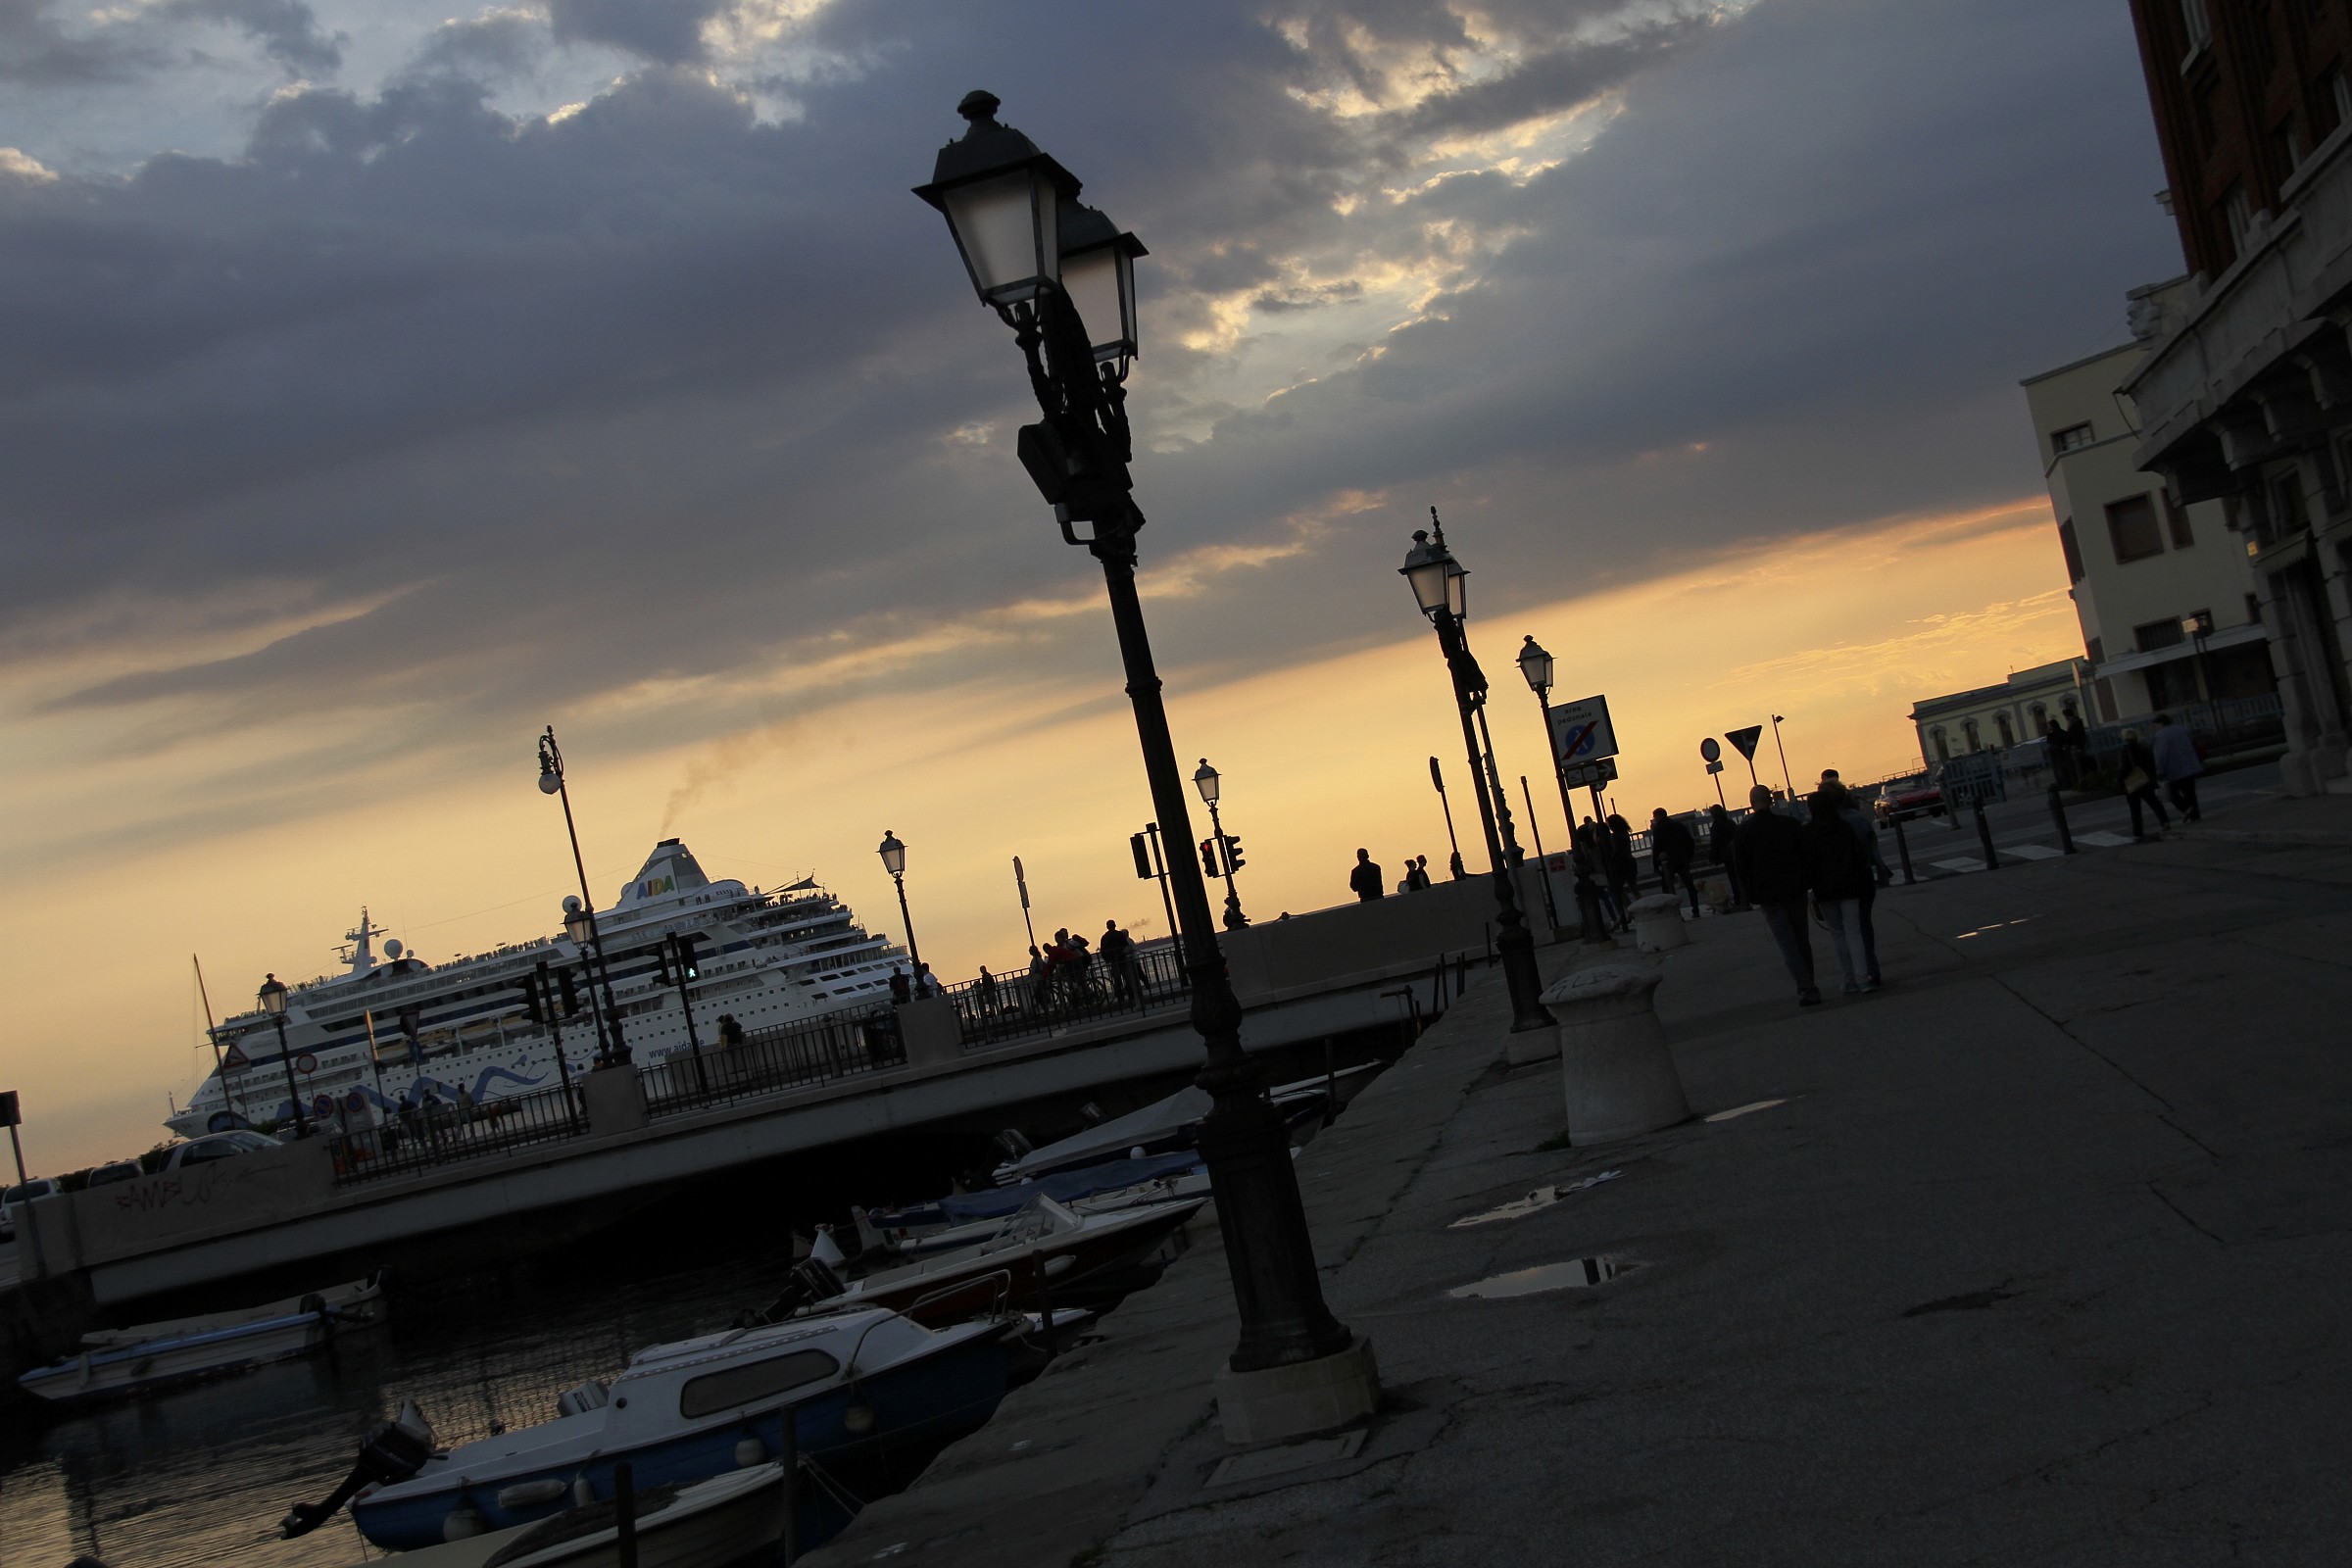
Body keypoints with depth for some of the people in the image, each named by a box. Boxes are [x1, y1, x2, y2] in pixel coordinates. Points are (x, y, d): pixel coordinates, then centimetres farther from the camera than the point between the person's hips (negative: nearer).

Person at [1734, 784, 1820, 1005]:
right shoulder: (1790, 824, 1)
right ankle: (1808, 986, 19)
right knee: (1802, 939, 14)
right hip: (1795, 891, 3)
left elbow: (1740, 866, -3)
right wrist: (1807, 884, 14)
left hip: (1768, 895, -3)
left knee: (1787, 943, -2)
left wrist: (1752, 895, 6)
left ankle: (1806, 988, -13)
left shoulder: (1743, 831, -6)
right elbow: (1806, 856, 6)